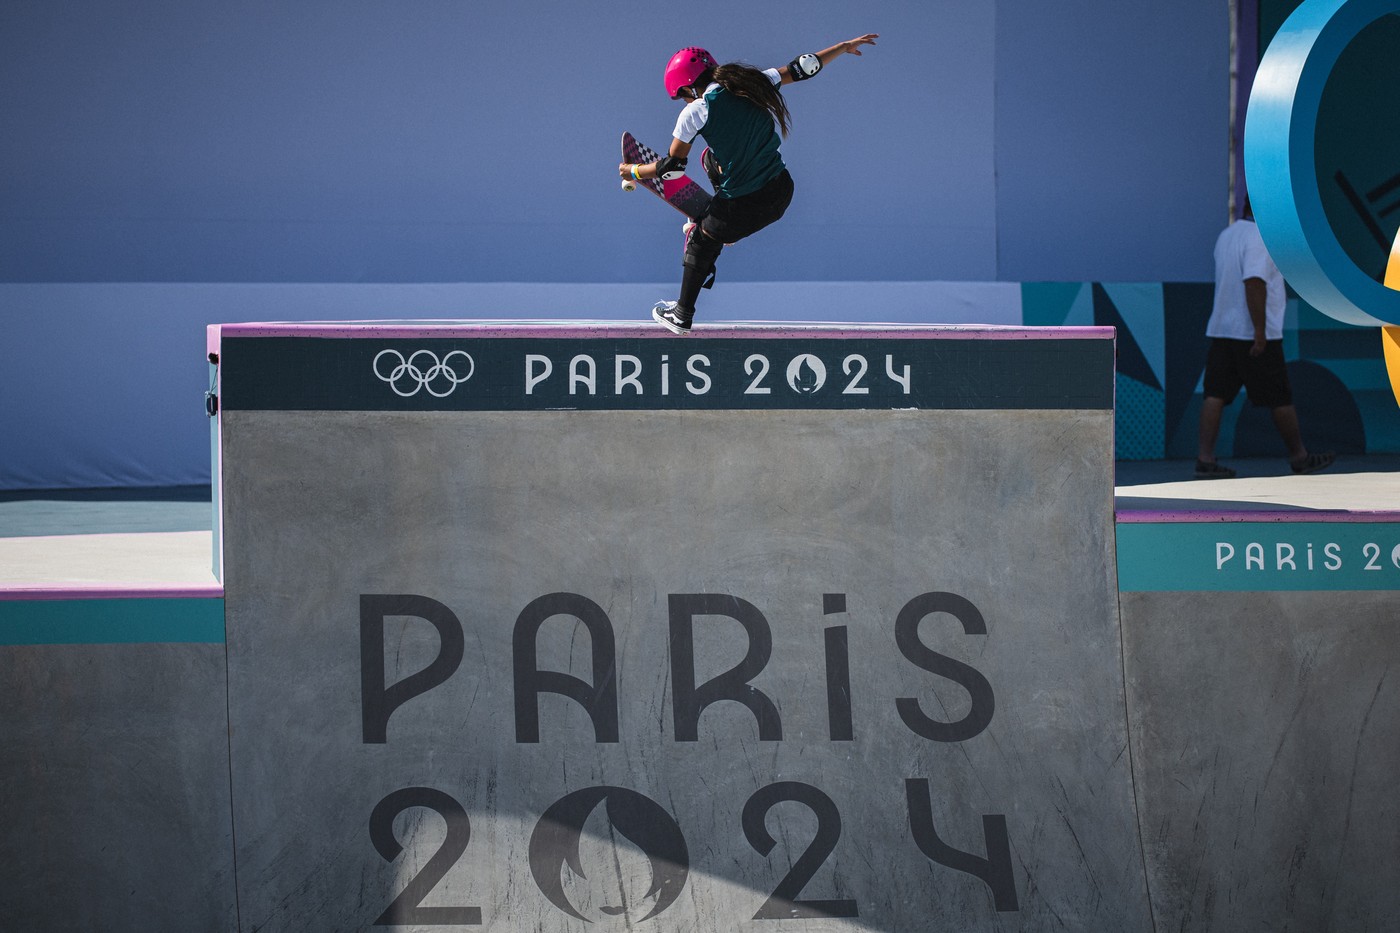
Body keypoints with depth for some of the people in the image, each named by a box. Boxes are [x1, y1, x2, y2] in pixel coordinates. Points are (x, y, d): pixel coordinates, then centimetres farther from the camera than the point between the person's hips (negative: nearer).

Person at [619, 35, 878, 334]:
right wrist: (844, 47, 25)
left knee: (701, 243, 21)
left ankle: (681, 317, 33)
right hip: (782, 192, 6)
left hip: (745, 208, -6)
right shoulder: (753, 83, 0)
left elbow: (672, 168, -4)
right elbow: (801, 68, 10)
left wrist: (632, 171, 14)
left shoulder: (695, 112, -12)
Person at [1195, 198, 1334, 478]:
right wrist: (1260, 331, -25)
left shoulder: (1226, 235, 14)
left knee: (1216, 394, 2)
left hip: (1222, 329, 8)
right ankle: (1299, 457, 14)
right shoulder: (1260, 239, -15)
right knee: (1279, 397, 4)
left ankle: (1205, 459, -5)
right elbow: (1254, 282, -25)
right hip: (1254, 335, -8)